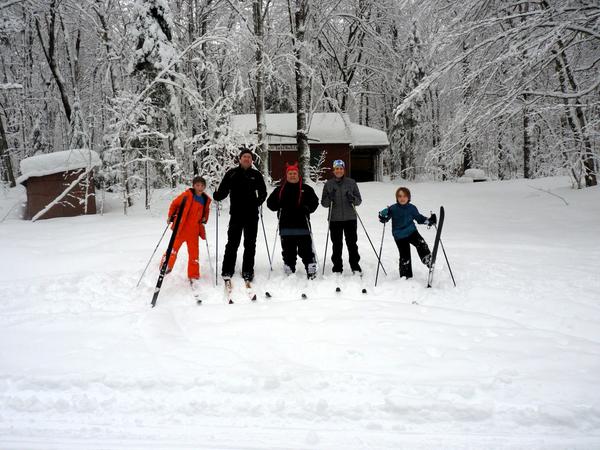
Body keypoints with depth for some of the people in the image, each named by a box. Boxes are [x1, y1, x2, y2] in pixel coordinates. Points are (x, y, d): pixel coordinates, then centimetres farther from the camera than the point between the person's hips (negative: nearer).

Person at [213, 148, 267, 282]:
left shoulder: (256, 175, 7)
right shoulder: (231, 174, 3)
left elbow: (263, 192, 12)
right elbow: (223, 190, 3)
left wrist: (259, 201, -3)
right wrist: (217, 196, -16)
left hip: (252, 215, 2)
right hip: (236, 215, -1)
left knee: (250, 244, 7)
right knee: (232, 243, 2)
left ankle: (247, 272, 16)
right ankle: (227, 271, 9)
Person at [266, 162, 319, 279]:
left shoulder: (306, 189, 7)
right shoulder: (280, 189, 10)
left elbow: (315, 202, 8)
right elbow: (270, 203, 12)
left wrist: (307, 208, -10)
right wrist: (280, 207, -7)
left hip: (302, 225, -1)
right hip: (286, 226, 2)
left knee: (306, 249, -2)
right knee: (288, 250, 7)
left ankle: (311, 269, 4)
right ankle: (289, 271, 16)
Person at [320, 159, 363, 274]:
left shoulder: (351, 182, 5)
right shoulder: (328, 184, 5)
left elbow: (359, 200, 5)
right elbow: (324, 203, 5)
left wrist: (353, 199, -16)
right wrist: (330, 198, -16)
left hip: (350, 218, 0)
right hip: (334, 219, 0)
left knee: (352, 243, 2)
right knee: (336, 245, 4)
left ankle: (355, 266, 14)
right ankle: (337, 268, 12)